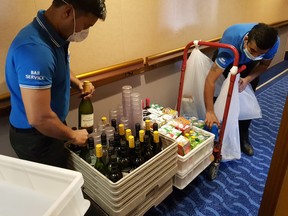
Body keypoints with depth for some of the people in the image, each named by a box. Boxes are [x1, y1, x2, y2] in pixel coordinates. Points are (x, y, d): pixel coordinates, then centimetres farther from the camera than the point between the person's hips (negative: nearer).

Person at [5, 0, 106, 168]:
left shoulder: (53, 34, -3)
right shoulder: (35, 49, -33)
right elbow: (39, 118, -34)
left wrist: (77, 83, -2)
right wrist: (73, 136, -17)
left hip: (49, 129, 8)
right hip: (35, 137, -8)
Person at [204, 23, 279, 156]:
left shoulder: (274, 42, -34)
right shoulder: (231, 42, -46)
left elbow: (264, 64, -12)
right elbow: (210, 80, -48)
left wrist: (248, 79, -31)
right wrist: (209, 112, -52)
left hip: (249, 65, 3)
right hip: (226, 59, -2)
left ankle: (243, 136, 15)